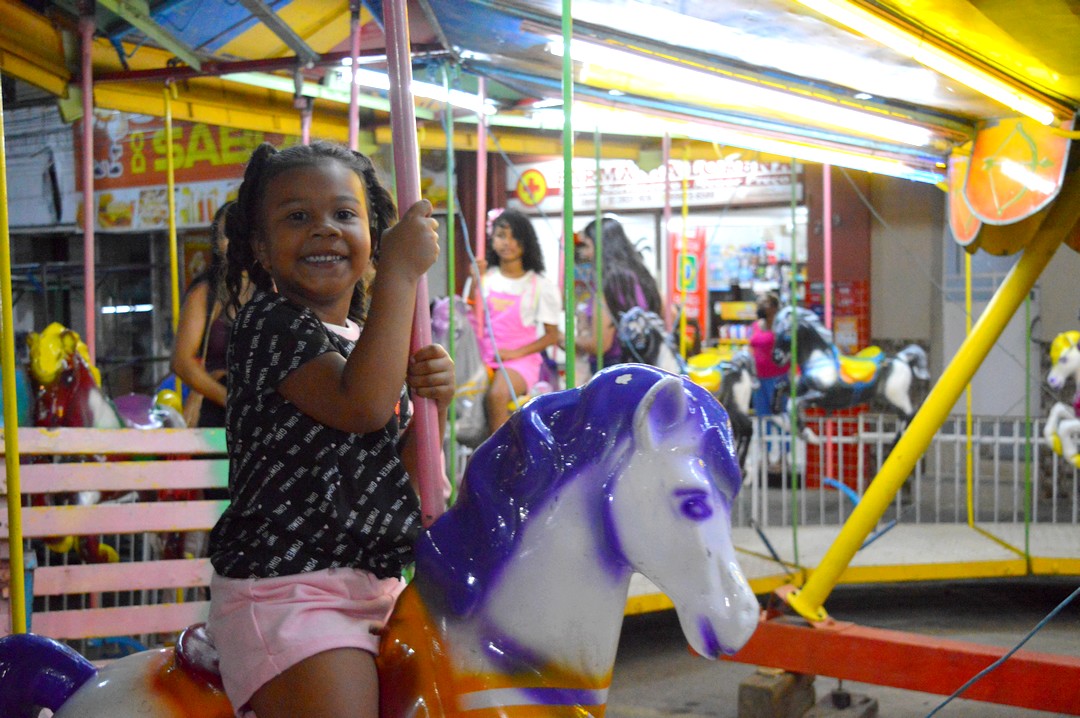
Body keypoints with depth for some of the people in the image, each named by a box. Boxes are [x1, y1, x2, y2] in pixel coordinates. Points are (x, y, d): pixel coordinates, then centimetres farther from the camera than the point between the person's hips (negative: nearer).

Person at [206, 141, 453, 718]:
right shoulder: (269, 322, -8)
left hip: (374, 584, 8)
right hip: (285, 589, -8)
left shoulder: (369, 340, 16)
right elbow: (363, 405, -24)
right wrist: (401, 273, -20)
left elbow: (400, 474, 14)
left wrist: (434, 404, -5)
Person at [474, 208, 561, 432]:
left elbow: (552, 336, 2)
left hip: (521, 360, -3)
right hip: (484, 357, 3)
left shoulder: (541, 286, 3)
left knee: (496, 395, -32)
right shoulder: (485, 278, 11)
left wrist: (516, 353, -9)